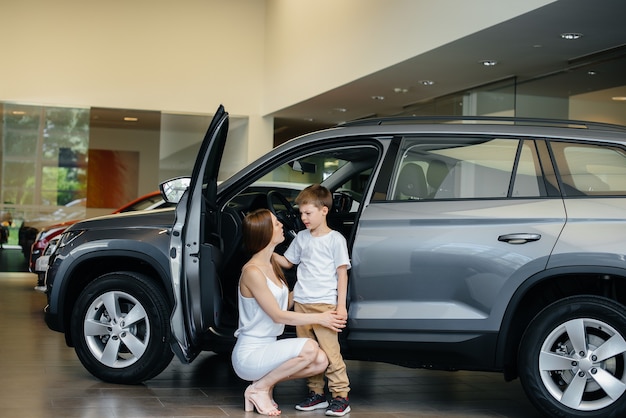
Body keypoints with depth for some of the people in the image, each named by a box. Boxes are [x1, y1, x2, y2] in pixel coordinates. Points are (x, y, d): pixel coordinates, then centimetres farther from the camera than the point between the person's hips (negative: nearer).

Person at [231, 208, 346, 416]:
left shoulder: (272, 266, 9)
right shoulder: (252, 271, -19)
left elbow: (285, 303, 12)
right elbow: (278, 316, -18)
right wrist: (319, 318, -13)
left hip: (267, 348, 8)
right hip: (249, 354, -8)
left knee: (321, 361, -10)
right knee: (309, 348, -26)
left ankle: (265, 381, 7)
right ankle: (259, 388, -8)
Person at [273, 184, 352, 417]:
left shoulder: (335, 239, -2)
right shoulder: (301, 238, 13)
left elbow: (342, 273, -3)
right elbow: (287, 262, 23)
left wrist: (341, 305, -8)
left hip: (324, 304, -5)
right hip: (301, 303, 6)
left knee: (330, 350, -8)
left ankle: (340, 396, -1)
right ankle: (316, 394, 18)